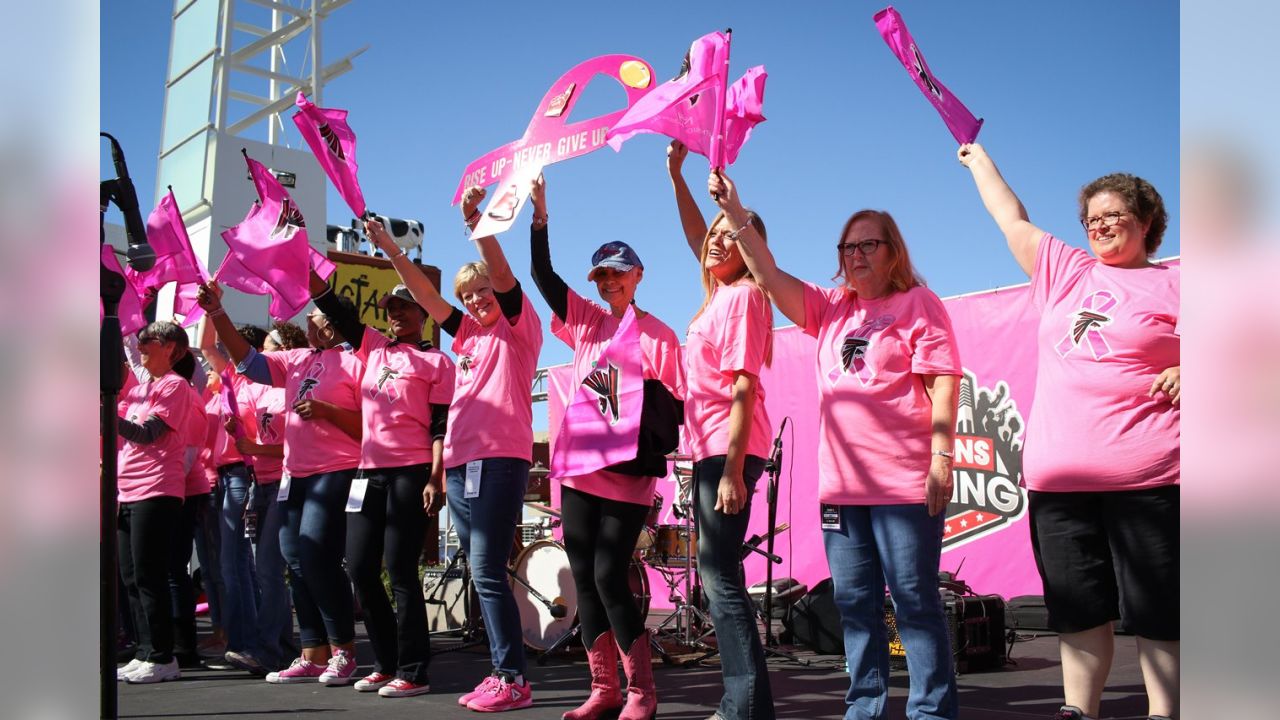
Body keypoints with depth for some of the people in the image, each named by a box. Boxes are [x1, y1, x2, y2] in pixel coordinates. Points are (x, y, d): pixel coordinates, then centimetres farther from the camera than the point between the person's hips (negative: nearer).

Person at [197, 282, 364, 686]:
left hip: (336, 474, -8)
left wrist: (327, 411, -18)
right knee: (297, 565, 7)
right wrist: (216, 312, 3)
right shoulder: (295, 361, 17)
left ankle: (343, 652, -5)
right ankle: (313, 657, 13)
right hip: (295, 474, 8)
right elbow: (247, 360, 11)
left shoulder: (354, 363, -4)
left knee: (317, 558, -15)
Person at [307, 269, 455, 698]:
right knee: (360, 569, 5)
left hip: (412, 473, -6)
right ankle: (386, 664, 17)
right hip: (370, 471, 6)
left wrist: (436, 480, -13)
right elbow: (330, 306, 12)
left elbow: (441, 426, -4)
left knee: (400, 570, -6)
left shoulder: (437, 361, 2)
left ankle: (413, 672, 1)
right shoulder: (372, 347, 16)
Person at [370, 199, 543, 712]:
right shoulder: (469, 334, 21)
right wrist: (390, 249, 9)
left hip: (500, 461, -8)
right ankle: (501, 673, 12)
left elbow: (503, 275, -13)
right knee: (481, 575, 7)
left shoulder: (519, 328, 3)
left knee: (487, 572, -13)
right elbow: (425, 295, 18)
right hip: (459, 466, 8)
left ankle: (514, 680, -9)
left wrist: (477, 221, -25)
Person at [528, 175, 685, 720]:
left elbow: (677, 408, -1)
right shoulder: (585, 322, 12)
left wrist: (639, 391, -17)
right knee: (584, 579, 5)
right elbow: (543, 275, 4)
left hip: (627, 476, -5)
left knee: (609, 577, -10)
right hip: (579, 470, 5)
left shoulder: (658, 336, 0)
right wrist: (539, 216, -5)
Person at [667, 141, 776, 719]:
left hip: (729, 450, -9)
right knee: (718, 571, 11)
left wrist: (732, 469, -21)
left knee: (719, 572, -9)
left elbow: (743, 389, -17)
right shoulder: (721, 292, 13)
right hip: (709, 448, 9)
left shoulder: (744, 296, -10)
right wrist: (675, 175, 29)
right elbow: (697, 238, 32)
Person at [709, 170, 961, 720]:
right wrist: (735, 214, 2)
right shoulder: (831, 309, 17)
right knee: (855, 603, 9)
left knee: (915, 602, -4)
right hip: (841, 483, 6)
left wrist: (942, 457, -15)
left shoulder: (917, 303, 0)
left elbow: (943, 383, -7)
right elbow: (770, 277, 11)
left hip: (904, 482, -6)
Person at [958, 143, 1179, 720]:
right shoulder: (1066, 272, 19)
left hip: (1146, 476, -5)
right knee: (1078, 606, 9)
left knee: (1157, 609, -3)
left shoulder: (1170, 283, 5)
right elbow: (1013, 220, 29)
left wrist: (1185, 370, -17)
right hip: (1057, 475, 5)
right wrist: (979, 160, 38)